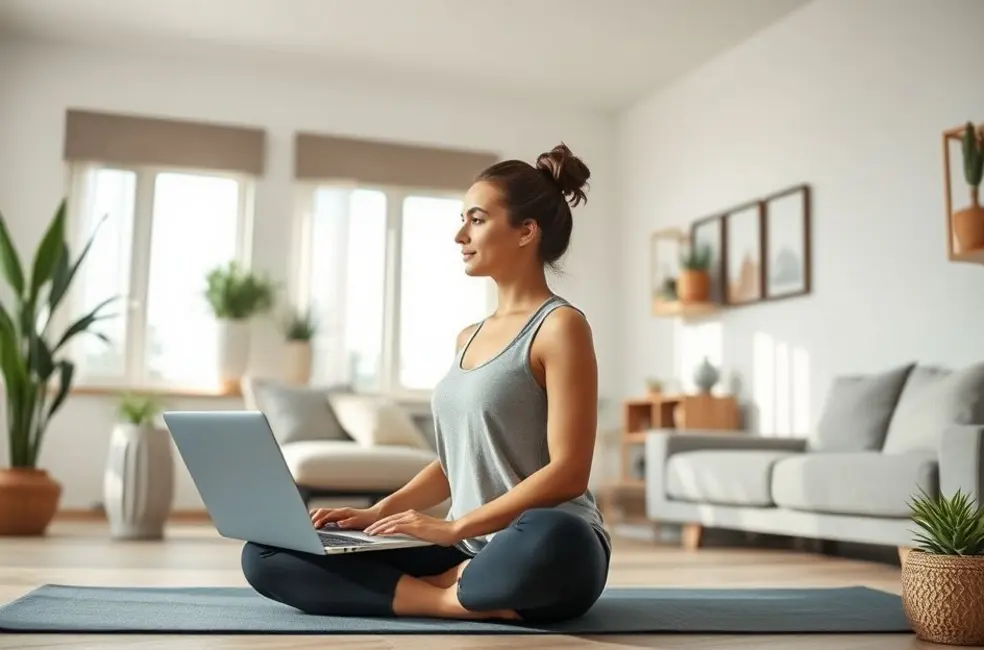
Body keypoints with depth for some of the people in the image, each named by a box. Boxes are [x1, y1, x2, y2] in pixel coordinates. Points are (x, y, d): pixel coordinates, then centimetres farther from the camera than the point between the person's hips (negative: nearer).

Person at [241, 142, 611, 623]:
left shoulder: (560, 325, -6)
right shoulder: (468, 338, 17)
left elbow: (568, 473, -14)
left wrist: (455, 527, -18)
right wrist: (380, 511, 4)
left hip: (553, 547, -7)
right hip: (466, 550, 7)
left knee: (548, 539, -45)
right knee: (265, 556, -6)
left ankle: (445, 586, -16)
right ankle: (471, 600, -14)